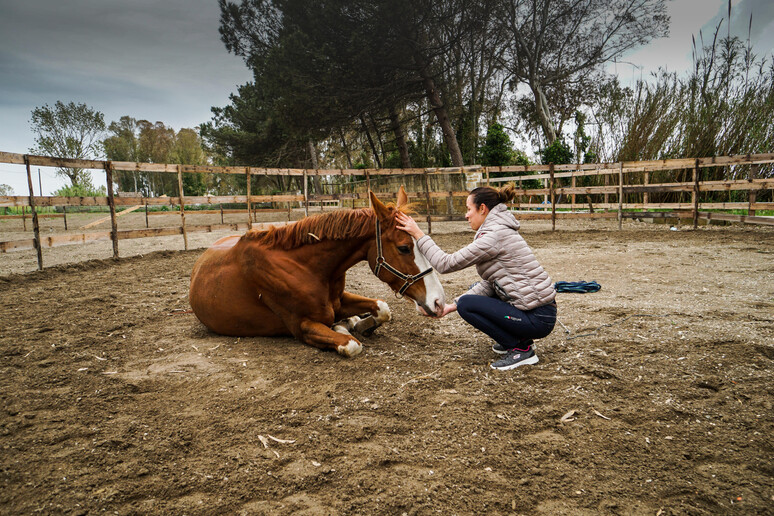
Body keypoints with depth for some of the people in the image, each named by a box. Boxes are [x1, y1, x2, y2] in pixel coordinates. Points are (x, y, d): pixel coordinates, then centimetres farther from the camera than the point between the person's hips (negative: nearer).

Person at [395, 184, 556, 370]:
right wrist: (453, 305, 10)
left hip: (538, 318, -10)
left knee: (467, 304, -9)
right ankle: (519, 339, 19)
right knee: (474, 294, 19)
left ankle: (521, 349, -3)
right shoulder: (501, 230, 13)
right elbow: (489, 284, 13)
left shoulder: (493, 236, -18)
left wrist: (418, 234, -8)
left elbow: (447, 264, -16)